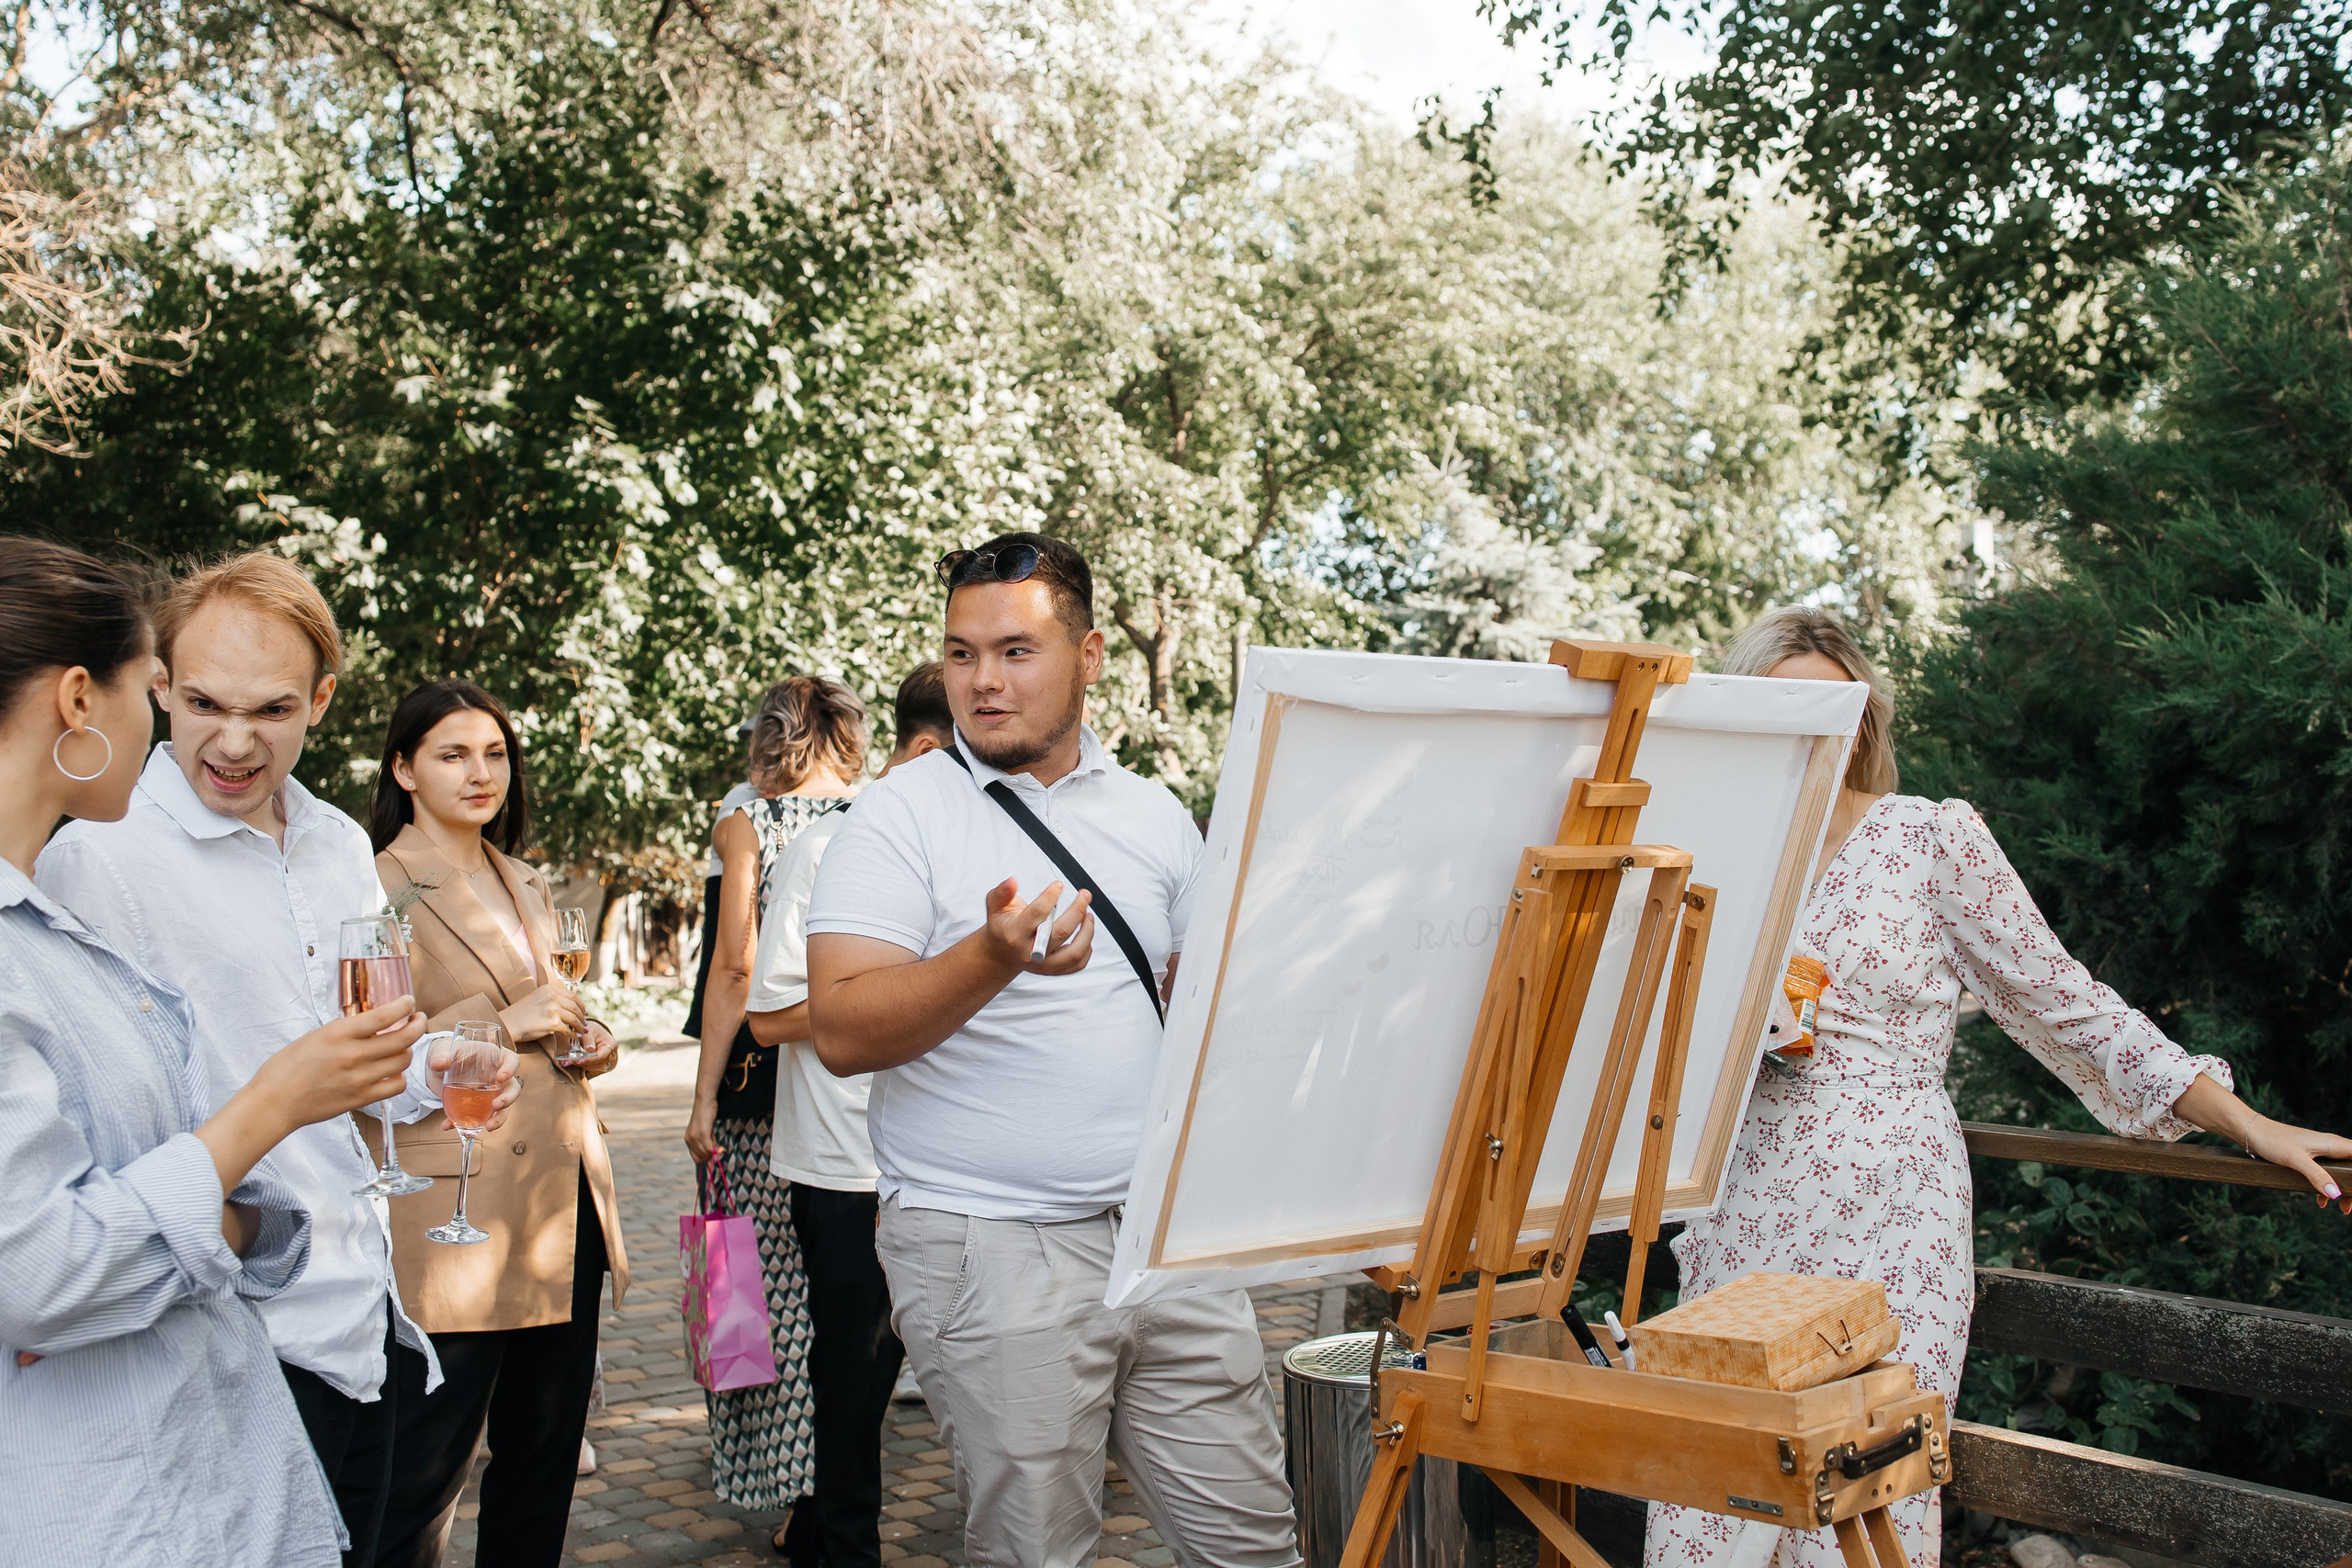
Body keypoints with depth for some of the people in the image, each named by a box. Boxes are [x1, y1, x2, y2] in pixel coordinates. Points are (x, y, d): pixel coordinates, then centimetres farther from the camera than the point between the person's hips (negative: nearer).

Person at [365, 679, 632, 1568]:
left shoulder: (524, 884, 18)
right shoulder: (378, 887, -5)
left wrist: (586, 1040, 10)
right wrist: (504, 1025, -18)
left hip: (566, 1192, 7)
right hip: (460, 1210, -7)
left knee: (548, 1447, 12)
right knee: (428, 1469, -3)